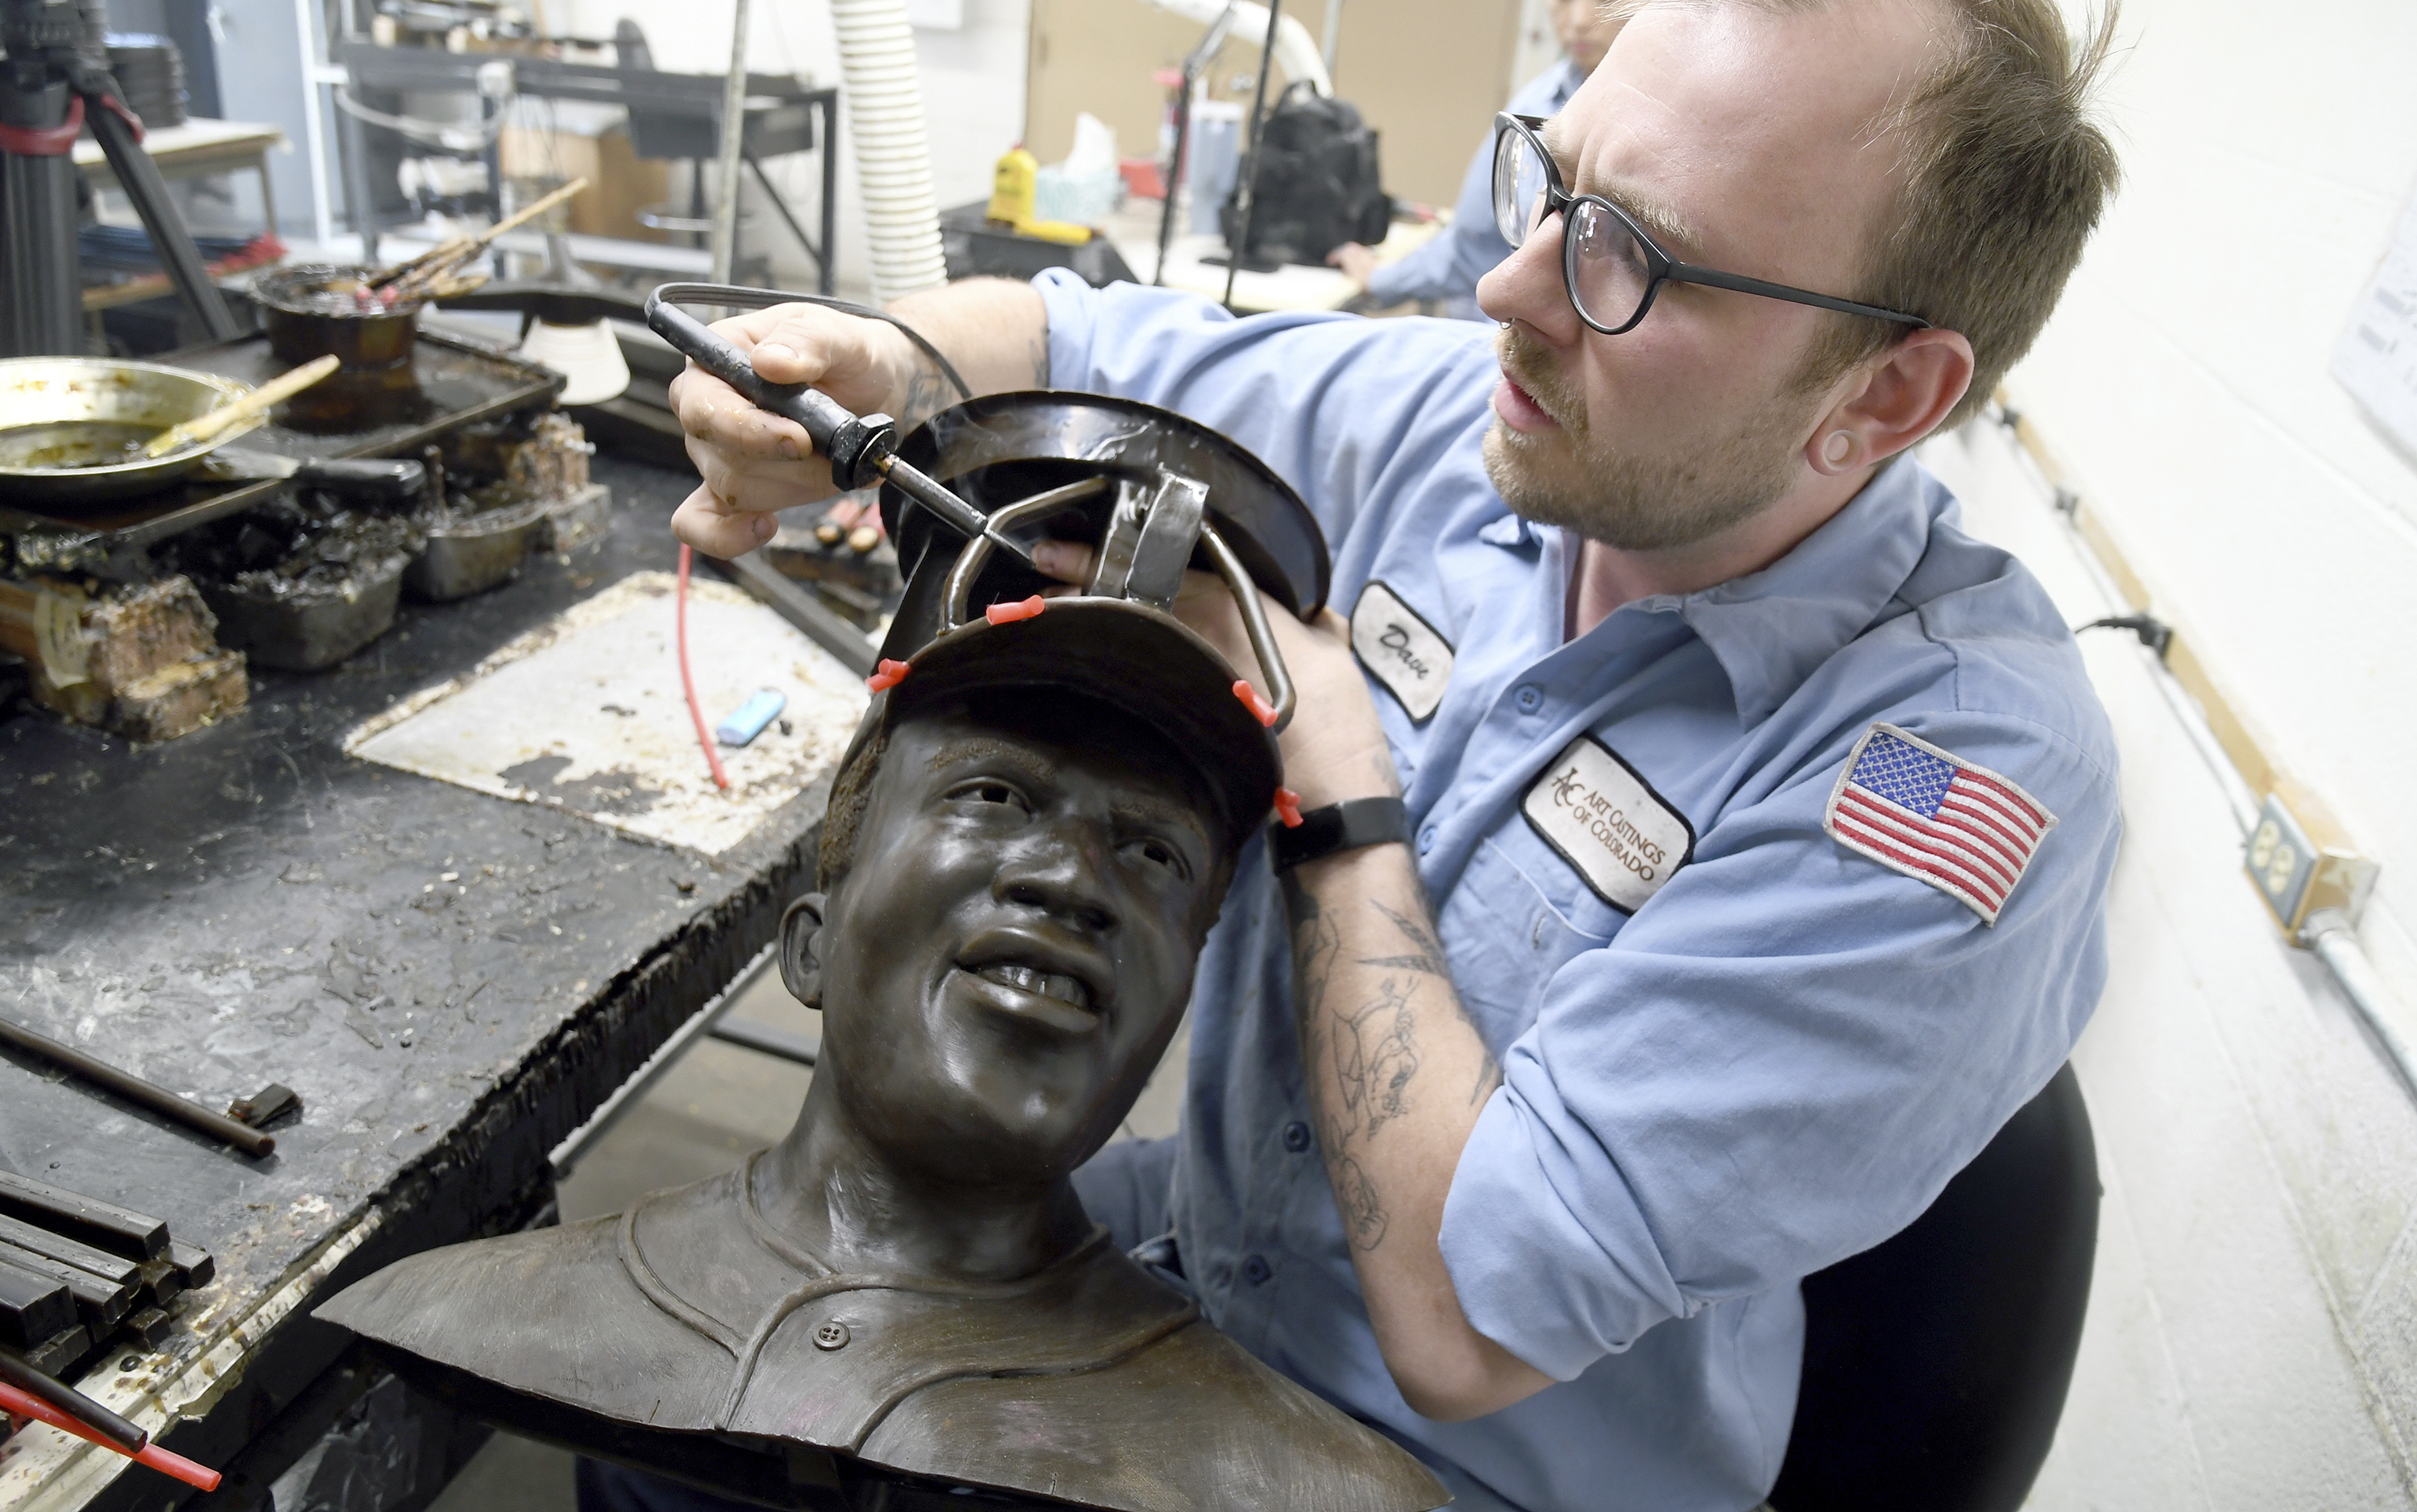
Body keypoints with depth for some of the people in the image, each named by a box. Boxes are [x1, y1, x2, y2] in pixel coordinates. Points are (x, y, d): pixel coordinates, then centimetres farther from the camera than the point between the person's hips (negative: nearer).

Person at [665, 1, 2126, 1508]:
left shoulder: (1963, 761, -29)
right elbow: (1056, 339, 4)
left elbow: (1461, 1322, -30)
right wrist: (879, 371, -19)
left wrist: (1332, 768, -23)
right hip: (1193, 1236, 5)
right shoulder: (1464, 419, -11)